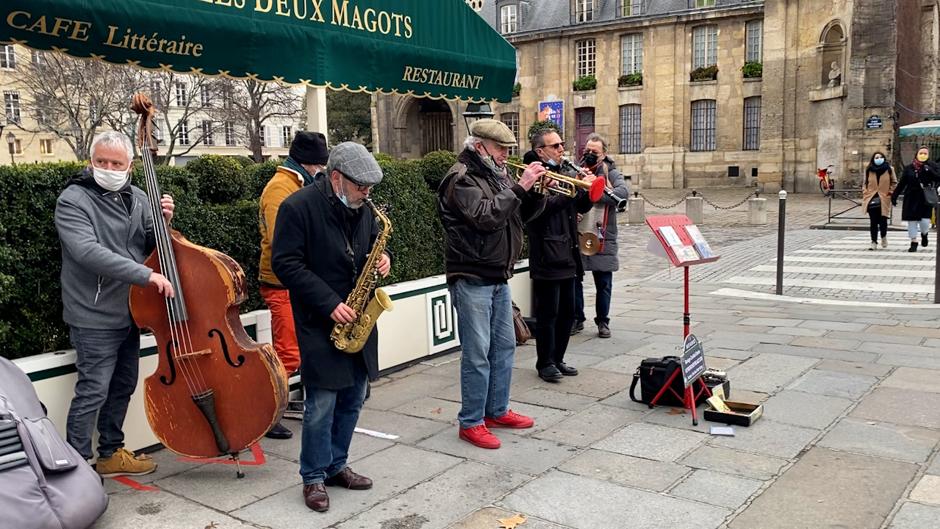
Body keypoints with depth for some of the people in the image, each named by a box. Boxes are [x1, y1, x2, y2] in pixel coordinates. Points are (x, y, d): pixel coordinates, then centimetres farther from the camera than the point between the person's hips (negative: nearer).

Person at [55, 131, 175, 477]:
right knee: (93, 392, -5)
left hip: (130, 313, 7)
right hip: (94, 318, -7)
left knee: (123, 387, 17)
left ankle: (111, 454, 33)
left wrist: (163, 223, -8)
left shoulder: (138, 198, 7)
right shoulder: (73, 200, -13)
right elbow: (88, 252, -27)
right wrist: (145, 274, -32)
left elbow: (151, 248, 13)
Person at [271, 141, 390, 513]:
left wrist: (382, 259, -4)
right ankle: (314, 478, 14)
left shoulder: (361, 207, 7)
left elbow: (373, 242, 22)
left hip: (357, 319, 7)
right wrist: (330, 304, -21)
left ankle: (336, 465, 28)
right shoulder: (298, 207, -13)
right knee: (321, 402, -3)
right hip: (320, 322, -7)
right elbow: (285, 264, -17)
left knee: (352, 399, 13)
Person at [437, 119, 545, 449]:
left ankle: (497, 411, 28)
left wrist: (536, 191, -1)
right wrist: (520, 187, -23)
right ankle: (471, 423, 8)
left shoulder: (496, 174, 13)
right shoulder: (461, 178, -13)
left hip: (499, 277, 9)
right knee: (477, 354, -4)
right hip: (472, 279, -9)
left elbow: (521, 211, 17)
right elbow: (486, 215, -27)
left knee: (504, 347, 15)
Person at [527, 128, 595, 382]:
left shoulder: (566, 174, 16)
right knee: (548, 314, 0)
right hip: (547, 258, -8)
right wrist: (574, 190, -28)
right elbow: (545, 206, -25)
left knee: (567, 313, 13)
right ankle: (545, 363, 12)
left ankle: (558, 359, 26)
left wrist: (588, 189, -4)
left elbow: (582, 207, 14)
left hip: (568, 256, 8)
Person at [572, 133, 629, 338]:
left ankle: (602, 321, 21)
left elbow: (623, 192, -17)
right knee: (574, 279, 7)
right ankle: (577, 319, 23)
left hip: (602, 238, -1)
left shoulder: (611, 173, 2)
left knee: (604, 283, 7)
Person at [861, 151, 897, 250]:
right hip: (871, 199, 1)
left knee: (883, 220, -5)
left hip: (884, 199, -1)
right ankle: (874, 242, 10)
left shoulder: (889, 169, 5)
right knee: (873, 222, 1)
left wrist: (890, 192, -1)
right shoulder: (868, 170, 7)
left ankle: (884, 237, 25)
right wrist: (865, 192, 3)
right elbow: (864, 183, 15)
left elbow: (894, 182, 10)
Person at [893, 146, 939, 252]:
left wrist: (930, 171, -22)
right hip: (911, 199, 1)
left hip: (926, 199, -1)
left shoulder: (931, 167, 3)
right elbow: (901, 183, 7)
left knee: (925, 221, -8)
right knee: (912, 221, 3)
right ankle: (914, 242, 17)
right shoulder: (909, 168, 5)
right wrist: (894, 195, 5)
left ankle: (924, 234, 26)